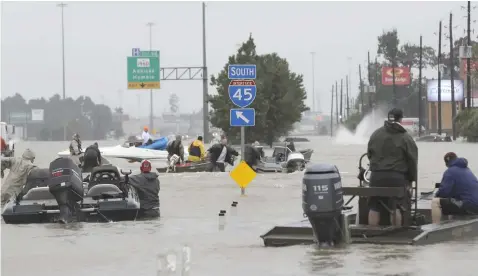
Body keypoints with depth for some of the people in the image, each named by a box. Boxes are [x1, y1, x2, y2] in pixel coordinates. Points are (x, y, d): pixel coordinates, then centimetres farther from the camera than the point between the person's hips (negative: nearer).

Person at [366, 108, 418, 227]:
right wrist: (411, 178, 6)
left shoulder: (375, 134, 8)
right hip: (397, 177, -3)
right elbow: (412, 160, -2)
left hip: (377, 176, 3)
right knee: (396, 208, 0)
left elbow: (369, 154, 13)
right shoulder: (405, 137, -3)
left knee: (374, 208, 6)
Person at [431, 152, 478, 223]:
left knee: (435, 202, -8)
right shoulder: (466, 169, 24)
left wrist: (437, 195, 11)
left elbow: (444, 191, -12)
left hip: (469, 206, -9)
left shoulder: (450, 171, -4)